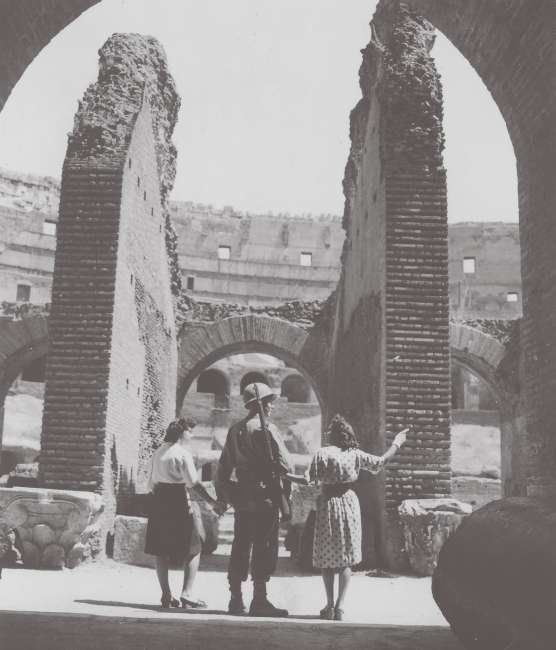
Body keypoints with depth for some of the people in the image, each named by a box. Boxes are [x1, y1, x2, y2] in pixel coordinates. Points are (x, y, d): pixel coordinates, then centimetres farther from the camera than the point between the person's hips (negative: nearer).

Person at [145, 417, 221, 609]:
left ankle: (166, 595, 14)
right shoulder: (182, 454, -10)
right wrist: (212, 501, -16)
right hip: (177, 501, -7)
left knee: (162, 551, 11)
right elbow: (194, 483, -17)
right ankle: (187, 593, -3)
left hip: (158, 501, 7)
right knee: (193, 549, 3)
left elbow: (152, 483, 14)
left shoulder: (158, 453, 11)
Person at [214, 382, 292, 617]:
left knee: (240, 547, 12)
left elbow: (224, 466, 15)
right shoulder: (266, 428, -11)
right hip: (265, 498, -7)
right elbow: (284, 463, -17)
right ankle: (259, 601, 2)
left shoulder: (235, 429, 12)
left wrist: (222, 495, 20)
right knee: (264, 549, -1)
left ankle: (235, 599, 19)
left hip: (241, 498, 7)